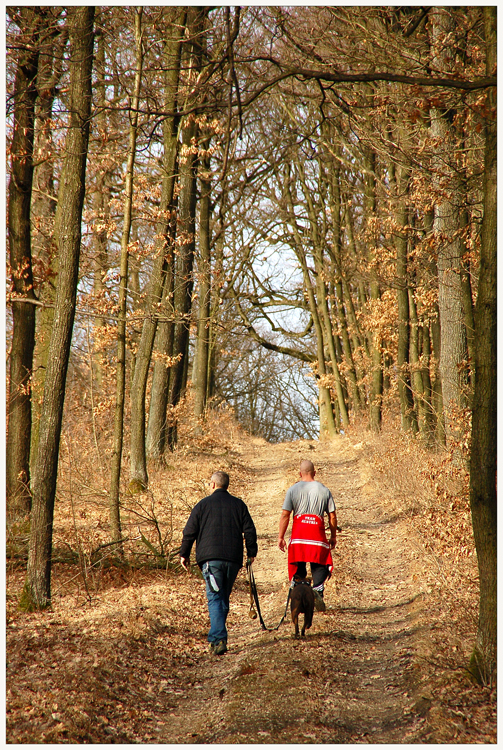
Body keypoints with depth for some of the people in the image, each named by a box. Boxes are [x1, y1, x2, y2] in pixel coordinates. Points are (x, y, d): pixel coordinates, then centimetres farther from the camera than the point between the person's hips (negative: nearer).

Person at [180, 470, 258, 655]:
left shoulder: (203, 504, 3)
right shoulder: (239, 504, 11)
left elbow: (189, 531, 3)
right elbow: (249, 530, 8)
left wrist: (184, 554, 12)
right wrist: (251, 552, 17)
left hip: (210, 557, -3)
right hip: (233, 559, 3)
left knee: (215, 598, -8)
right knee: (224, 597, 16)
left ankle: (219, 639, -21)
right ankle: (216, 636, 22)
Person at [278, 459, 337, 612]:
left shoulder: (293, 489, 4)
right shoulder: (324, 490, 7)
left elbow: (285, 515, -1)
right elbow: (332, 516, 6)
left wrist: (280, 537, 5)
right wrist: (333, 536, 17)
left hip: (298, 535, 0)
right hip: (317, 533, 0)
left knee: (298, 568, 9)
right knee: (319, 565, 3)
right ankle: (317, 589, -24)